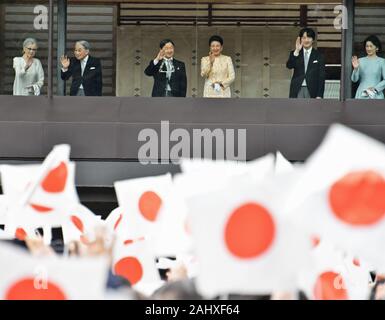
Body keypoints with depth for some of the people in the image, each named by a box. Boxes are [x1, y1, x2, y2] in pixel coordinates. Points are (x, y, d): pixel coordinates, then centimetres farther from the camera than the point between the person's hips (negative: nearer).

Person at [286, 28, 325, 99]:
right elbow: (289, 66, -11)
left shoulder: (318, 55, 5)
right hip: (297, 90, 1)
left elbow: (321, 77, 3)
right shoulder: (295, 54, 8)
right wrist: (297, 51, -22)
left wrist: (319, 95, -5)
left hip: (312, 91, -1)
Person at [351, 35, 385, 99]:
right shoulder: (360, 61, 8)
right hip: (362, 95, 2)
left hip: (376, 96, -1)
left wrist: (375, 88, -11)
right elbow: (354, 79, 3)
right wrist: (355, 68, -14)